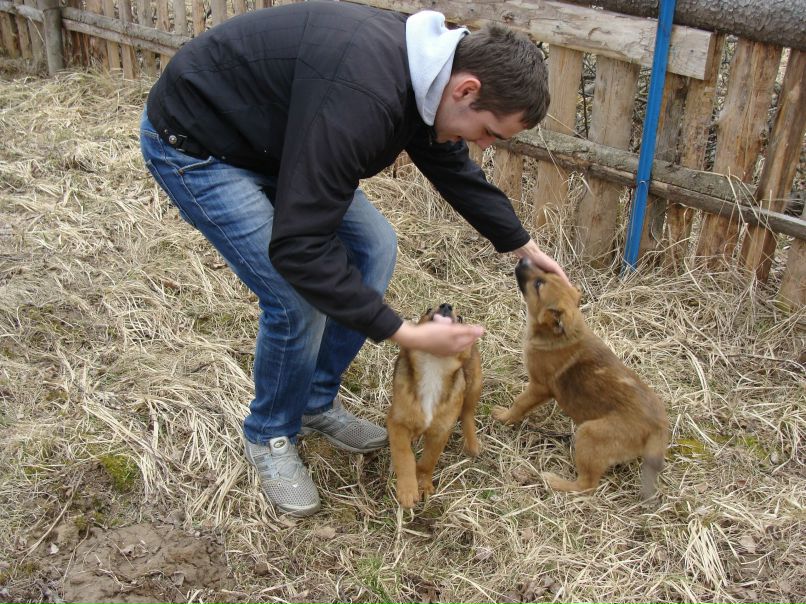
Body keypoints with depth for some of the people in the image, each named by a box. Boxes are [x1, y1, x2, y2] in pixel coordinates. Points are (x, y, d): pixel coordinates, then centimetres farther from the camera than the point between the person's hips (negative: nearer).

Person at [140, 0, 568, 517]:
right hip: (194, 144, -9)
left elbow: (457, 170, 12)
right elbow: (298, 247, -37)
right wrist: (406, 334, -33)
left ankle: (317, 403, 21)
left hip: (271, 139, 9)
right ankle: (270, 437, 14)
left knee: (374, 246, 4)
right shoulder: (362, 96, -38)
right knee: (298, 299, -15)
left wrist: (525, 246, 20)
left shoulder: (426, 69, -8)